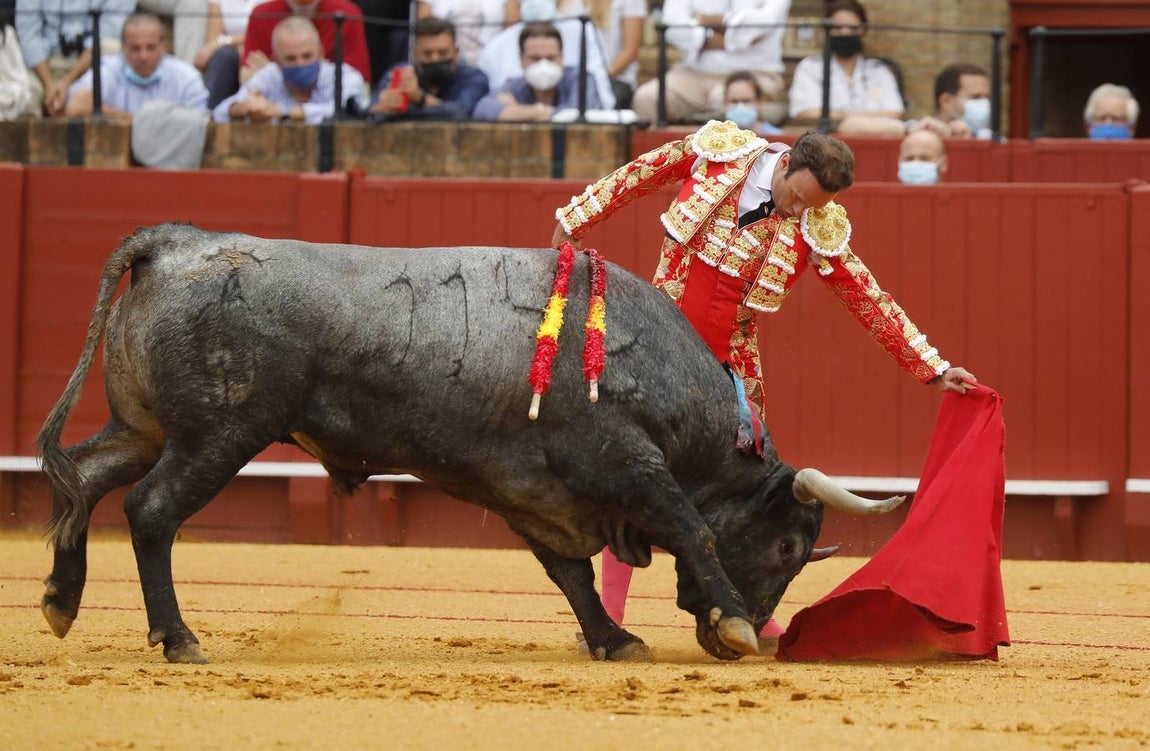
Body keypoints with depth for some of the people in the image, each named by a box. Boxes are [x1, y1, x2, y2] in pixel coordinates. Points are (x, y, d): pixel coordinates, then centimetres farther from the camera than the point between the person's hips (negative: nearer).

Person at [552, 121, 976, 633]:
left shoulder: (819, 229, -10)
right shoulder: (717, 151, -12)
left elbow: (872, 303, -3)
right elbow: (637, 177, 3)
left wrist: (934, 369, -4)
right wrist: (575, 222, 11)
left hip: (731, 360, 1)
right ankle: (607, 615, 1)